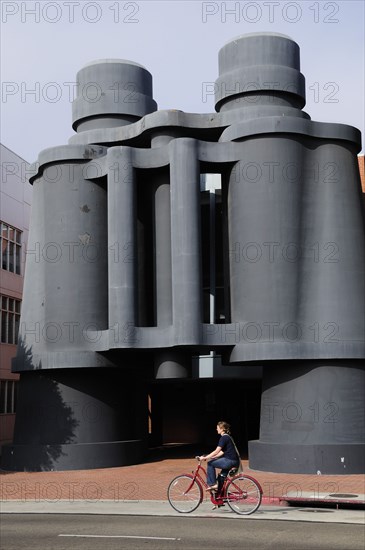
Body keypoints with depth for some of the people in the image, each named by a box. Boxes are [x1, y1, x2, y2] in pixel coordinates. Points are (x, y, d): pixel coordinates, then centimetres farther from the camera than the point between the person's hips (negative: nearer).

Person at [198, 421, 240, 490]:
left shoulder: (224, 438, -12)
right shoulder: (227, 437, 18)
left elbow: (216, 451, -17)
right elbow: (222, 452, 20)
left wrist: (204, 458, -14)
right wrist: (211, 457, 18)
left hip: (230, 461, -10)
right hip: (233, 461, 10)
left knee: (210, 464, -3)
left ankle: (213, 484, 0)